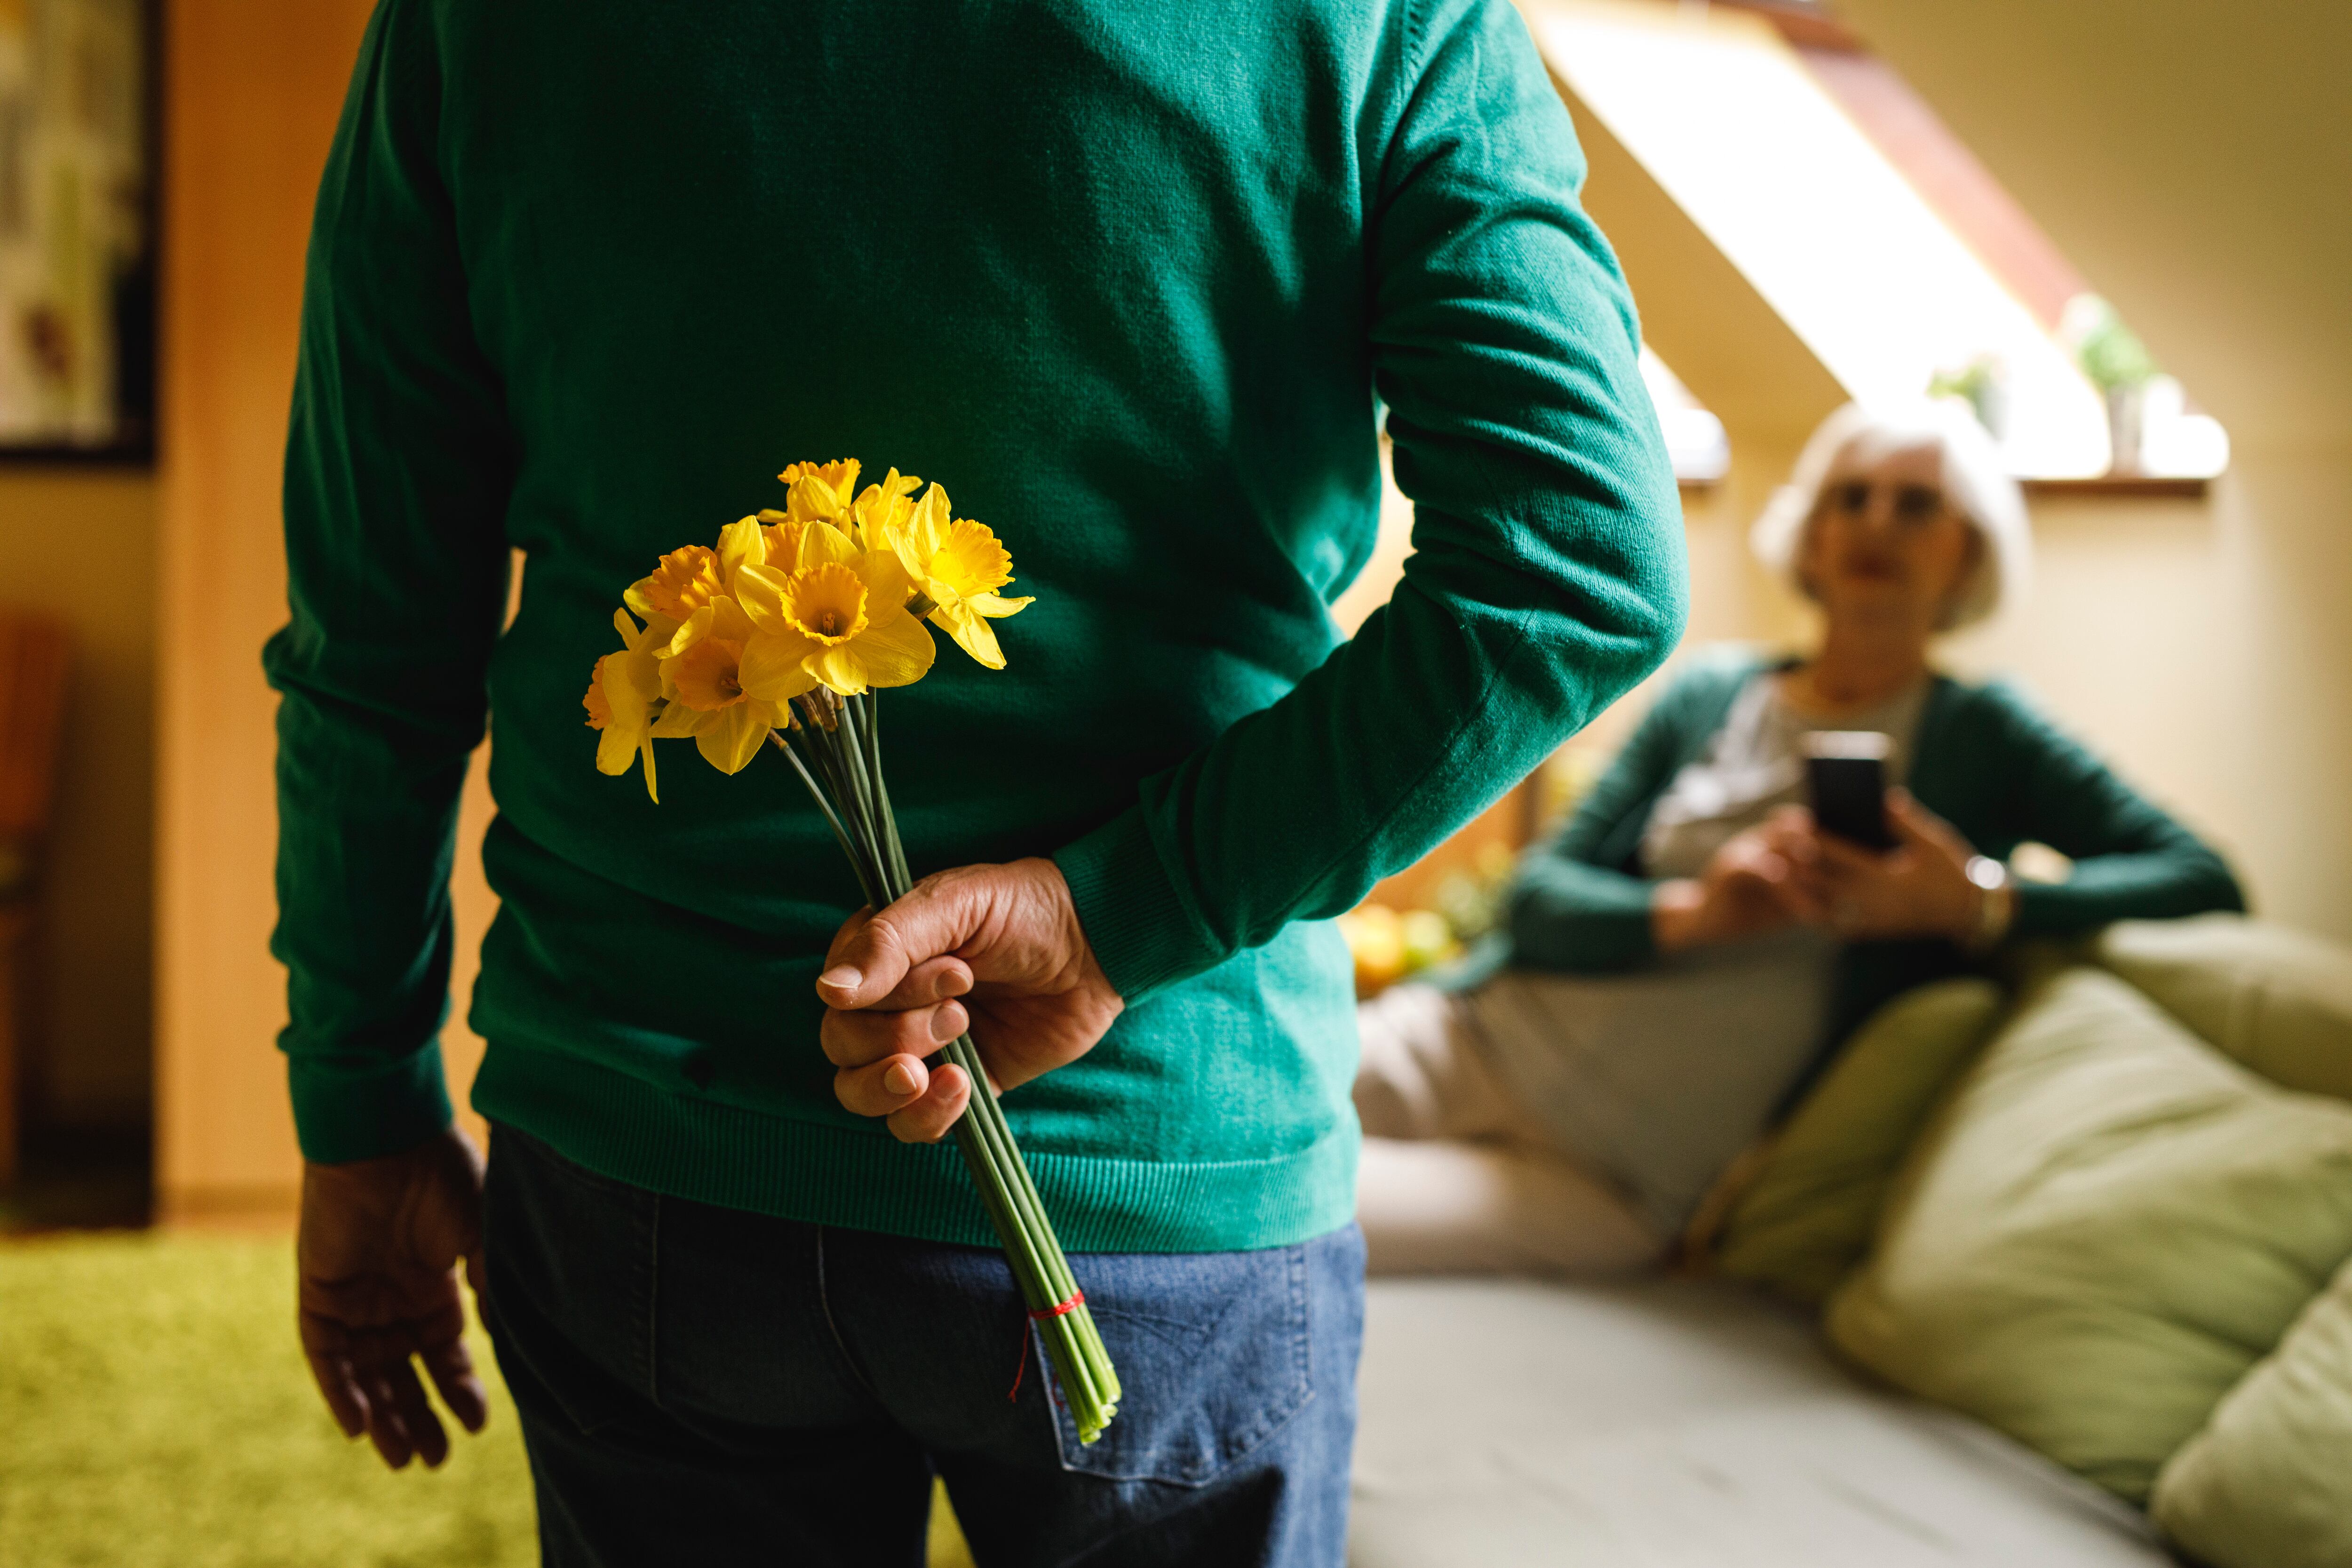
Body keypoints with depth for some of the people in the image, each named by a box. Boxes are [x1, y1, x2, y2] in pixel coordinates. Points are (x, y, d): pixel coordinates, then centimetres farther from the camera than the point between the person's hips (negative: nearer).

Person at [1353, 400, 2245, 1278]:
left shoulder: (1980, 735, 5)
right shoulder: (1708, 698, 13)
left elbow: (2204, 884, -6)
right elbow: (1538, 899, 4)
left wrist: (1977, 903, -20)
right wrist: (1691, 913, -16)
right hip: (1476, 1042, 4)